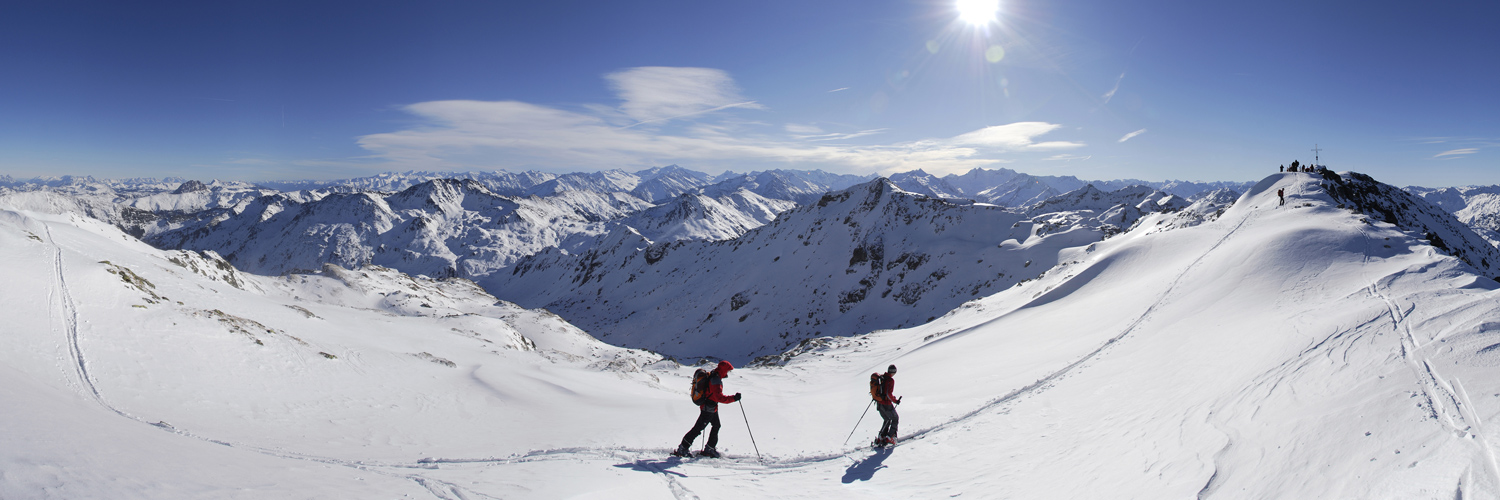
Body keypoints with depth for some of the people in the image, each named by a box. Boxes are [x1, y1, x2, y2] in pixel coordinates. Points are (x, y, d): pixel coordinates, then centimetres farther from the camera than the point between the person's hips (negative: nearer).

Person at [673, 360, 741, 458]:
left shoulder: (711, 375, 5)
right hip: (709, 409, -10)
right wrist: (733, 398, -29)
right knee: (697, 428, -3)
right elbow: (719, 397, -32)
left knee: (716, 426, 19)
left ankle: (709, 449, 26)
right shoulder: (716, 380, -26)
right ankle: (682, 449, 3)